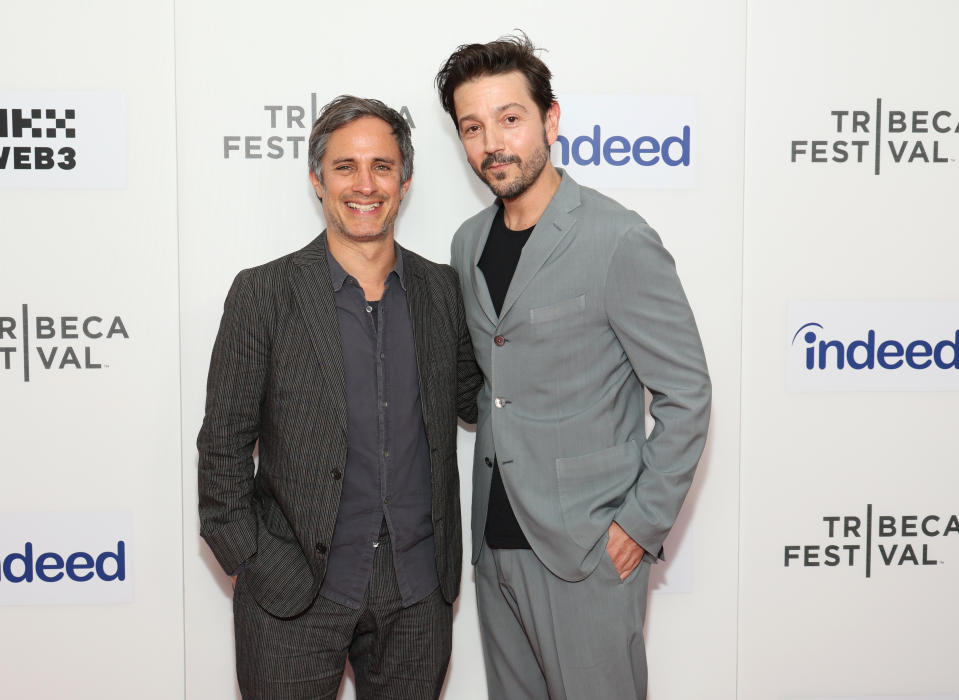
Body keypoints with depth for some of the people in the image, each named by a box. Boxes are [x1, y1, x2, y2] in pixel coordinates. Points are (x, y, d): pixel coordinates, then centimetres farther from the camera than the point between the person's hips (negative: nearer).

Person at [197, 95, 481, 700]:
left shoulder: (442, 289, 4)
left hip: (418, 593, 3)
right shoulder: (265, 293, -5)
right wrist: (256, 565, -8)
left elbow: (474, 400, 14)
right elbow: (224, 445, -3)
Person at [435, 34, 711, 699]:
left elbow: (685, 395, -12)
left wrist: (642, 524, -12)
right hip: (497, 542, 7)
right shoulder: (470, 242, 8)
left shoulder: (620, 240, -15)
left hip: (588, 549, -6)